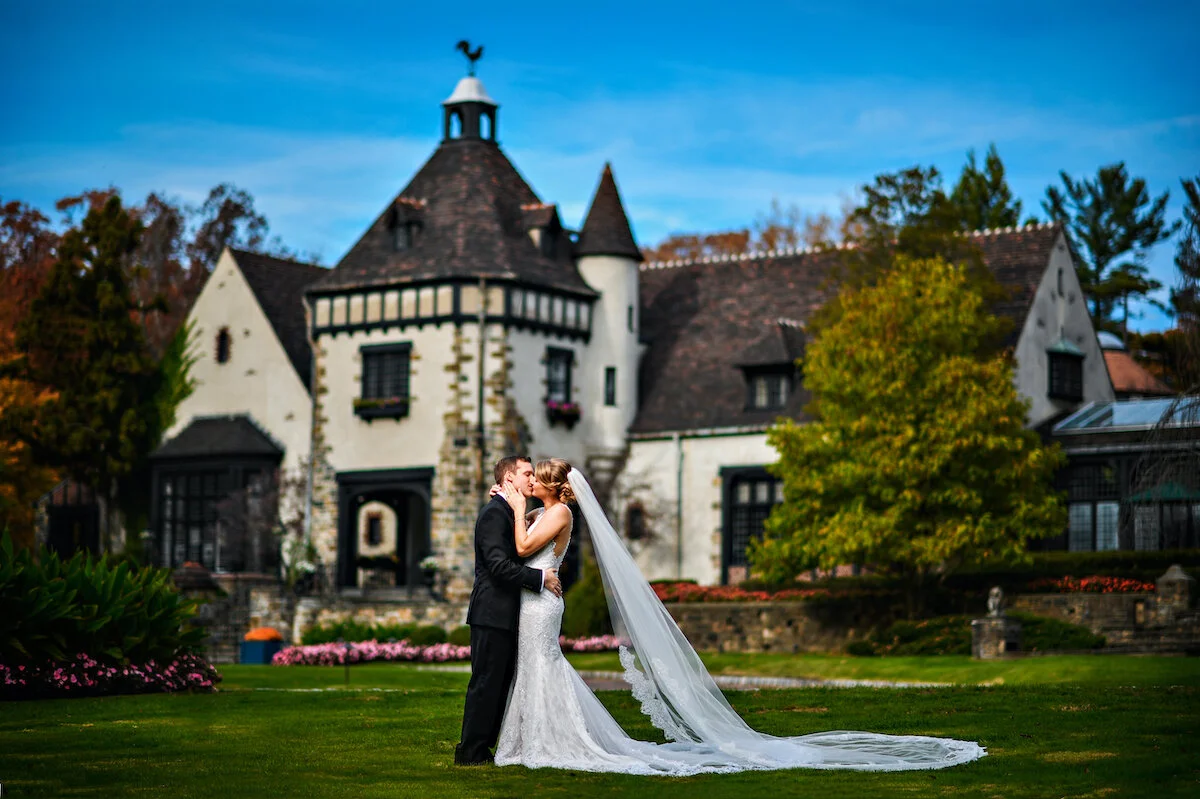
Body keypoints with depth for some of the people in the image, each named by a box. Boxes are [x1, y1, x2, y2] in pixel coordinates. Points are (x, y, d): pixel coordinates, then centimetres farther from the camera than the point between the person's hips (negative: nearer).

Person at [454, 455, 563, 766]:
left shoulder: (510, 513, 19)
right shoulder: (495, 513, -13)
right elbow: (499, 565, -22)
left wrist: (545, 572, 10)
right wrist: (541, 578, -16)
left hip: (505, 616, 10)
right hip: (492, 614, -10)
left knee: (501, 684, 12)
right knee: (485, 683, -6)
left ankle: (483, 746, 17)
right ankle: (471, 751, -1)